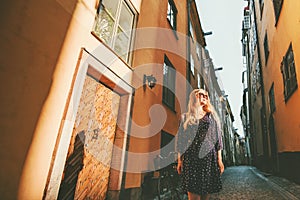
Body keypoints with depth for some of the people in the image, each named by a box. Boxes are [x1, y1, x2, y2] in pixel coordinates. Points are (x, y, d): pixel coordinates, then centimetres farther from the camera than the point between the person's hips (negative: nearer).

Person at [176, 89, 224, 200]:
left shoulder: (211, 116, 12)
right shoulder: (186, 117, 9)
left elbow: (217, 138, 8)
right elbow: (181, 140, 7)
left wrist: (219, 159, 3)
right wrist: (179, 160, 4)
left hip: (208, 157, 1)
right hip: (191, 158, -1)